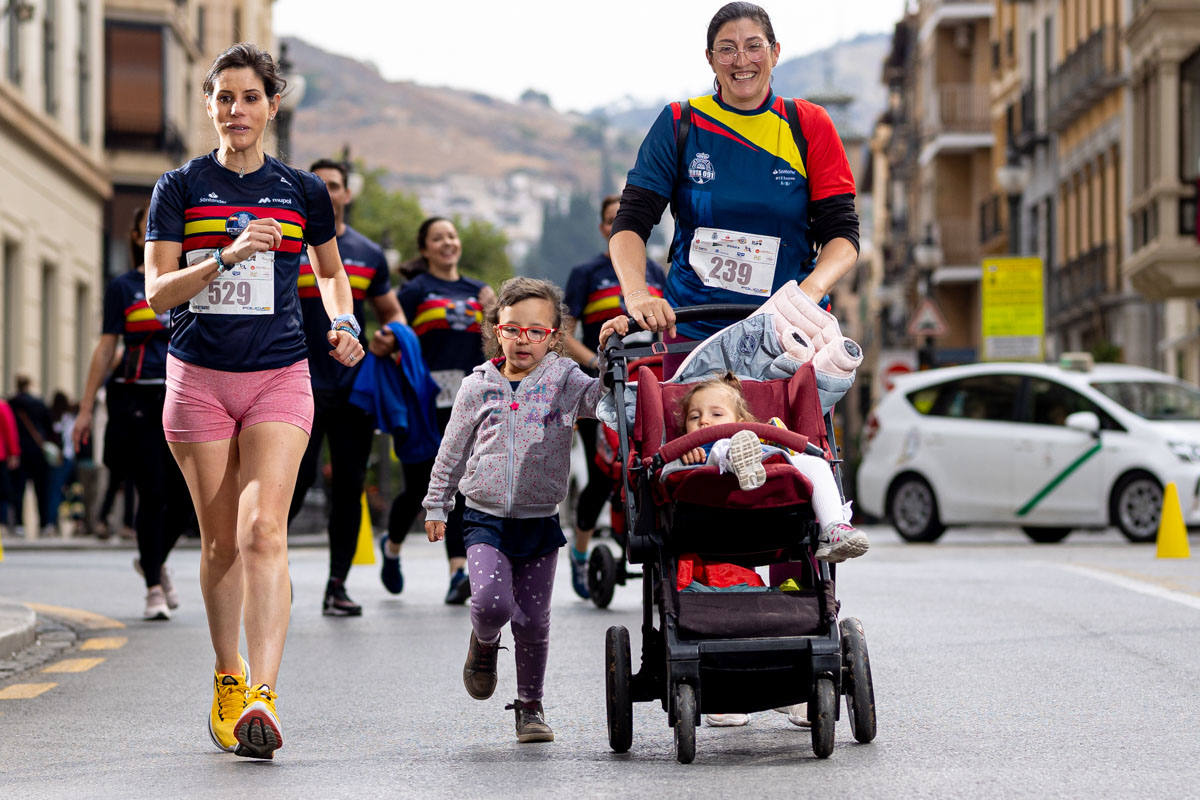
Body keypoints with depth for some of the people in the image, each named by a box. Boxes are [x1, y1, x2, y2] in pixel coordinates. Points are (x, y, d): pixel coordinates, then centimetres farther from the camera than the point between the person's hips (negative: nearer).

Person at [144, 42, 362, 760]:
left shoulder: (303, 190, 6)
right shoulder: (181, 188, 2)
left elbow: (331, 270, 25)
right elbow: (157, 291, -7)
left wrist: (345, 323, 5)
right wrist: (228, 255, -21)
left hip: (280, 378, -1)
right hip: (199, 377, 1)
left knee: (263, 530, -18)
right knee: (221, 540, 7)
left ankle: (262, 695, -27)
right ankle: (228, 676, 27)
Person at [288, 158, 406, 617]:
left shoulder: (368, 254, 12)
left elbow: (391, 312, 21)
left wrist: (389, 340, -2)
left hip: (354, 386, 3)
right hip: (302, 386, -3)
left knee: (349, 486, 3)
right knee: (298, 478, -12)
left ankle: (337, 585, 10)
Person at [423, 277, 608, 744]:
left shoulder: (565, 382, 1)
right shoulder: (477, 388, 3)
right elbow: (452, 451, 12)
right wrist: (437, 505, 15)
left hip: (540, 521, 1)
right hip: (486, 519, 0)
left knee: (533, 620, 3)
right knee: (492, 601, -20)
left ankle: (530, 706, 21)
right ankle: (484, 642, 16)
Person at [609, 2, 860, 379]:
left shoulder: (810, 126, 4)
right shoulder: (679, 125, 3)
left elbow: (842, 234, -1)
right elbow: (631, 222, -1)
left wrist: (810, 290, -22)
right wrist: (637, 294, -21)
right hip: (692, 330, 0)